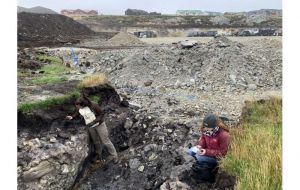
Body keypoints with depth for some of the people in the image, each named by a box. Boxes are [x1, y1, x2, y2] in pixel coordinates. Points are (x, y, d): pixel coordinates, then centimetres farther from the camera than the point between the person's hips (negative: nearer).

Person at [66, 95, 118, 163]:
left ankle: (114, 155, 23)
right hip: (90, 127, 5)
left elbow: (101, 114, -19)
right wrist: (71, 117, -11)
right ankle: (99, 154, 45)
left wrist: (93, 122, -30)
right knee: (96, 141, 20)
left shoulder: (93, 105, -32)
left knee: (105, 141, 3)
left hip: (99, 124, -5)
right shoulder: (78, 106, -15)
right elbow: (78, 112, 7)